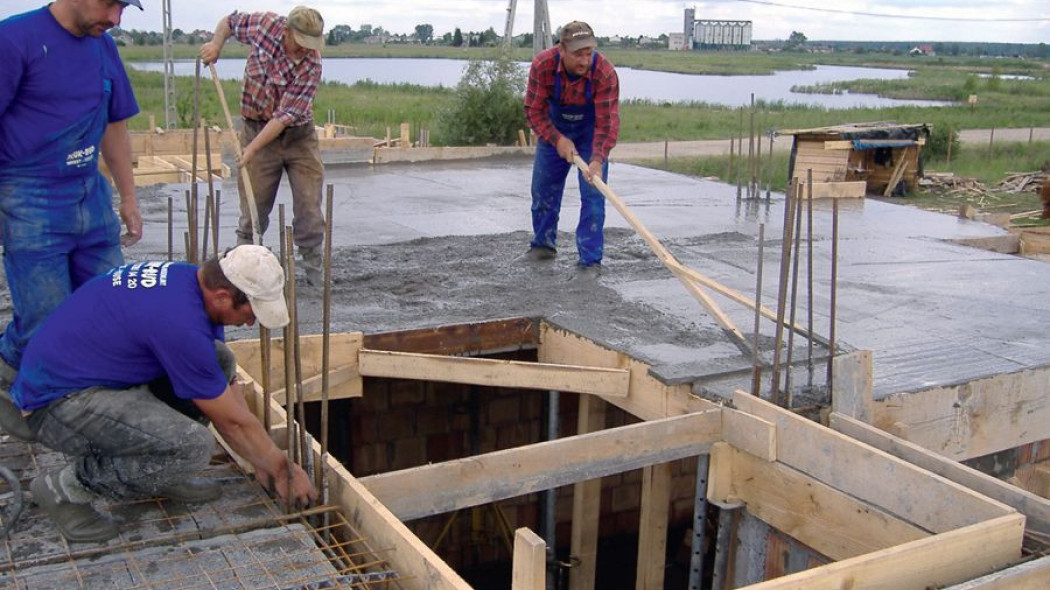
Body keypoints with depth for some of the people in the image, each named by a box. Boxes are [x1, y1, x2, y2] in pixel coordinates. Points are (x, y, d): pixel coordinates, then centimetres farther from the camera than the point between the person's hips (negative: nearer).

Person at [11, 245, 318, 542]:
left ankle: (157, 468, 10)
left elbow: (227, 388, 9)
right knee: (192, 446, -27)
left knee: (220, 359, 0)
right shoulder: (182, 324, -29)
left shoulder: (189, 278, 0)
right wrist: (284, 470, -1)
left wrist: (262, 463, 11)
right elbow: (234, 420, -17)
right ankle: (67, 486, -6)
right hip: (58, 400, -9)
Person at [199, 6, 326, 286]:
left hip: (299, 137, -1)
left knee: (309, 207, -2)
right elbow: (229, 21, 12)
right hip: (257, 127, 2)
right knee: (253, 209, 2)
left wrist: (253, 147, -27)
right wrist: (216, 43, -6)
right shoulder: (265, 24, -12)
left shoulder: (311, 64, -21)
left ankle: (315, 271, 11)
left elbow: (286, 115, -24)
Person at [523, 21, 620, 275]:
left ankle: (590, 259, -5)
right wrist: (558, 140, -30)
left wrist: (598, 160, -46)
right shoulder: (543, 65, -29)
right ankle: (543, 244, 30)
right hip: (554, 130, 2)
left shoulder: (605, 72, -34)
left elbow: (607, 122, -34)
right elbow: (534, 110, -20)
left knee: (593, 194, -10)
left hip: (591, 131, -2)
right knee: (543, 188, 10)